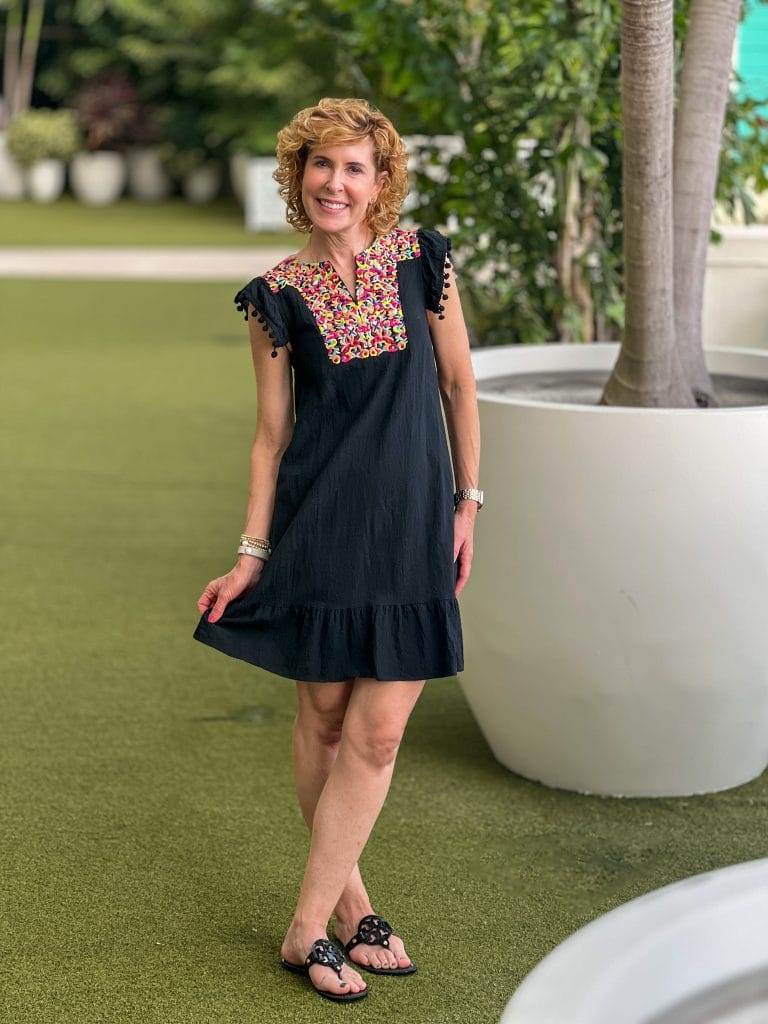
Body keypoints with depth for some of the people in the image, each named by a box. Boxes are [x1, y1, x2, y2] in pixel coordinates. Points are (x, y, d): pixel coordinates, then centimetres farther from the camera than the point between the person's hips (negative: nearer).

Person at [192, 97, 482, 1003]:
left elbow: (458, 382, 8)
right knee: (323, 714, 7)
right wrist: (252, 553, 0)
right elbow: (271, 430, 3)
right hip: (320, 521, 0)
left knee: (378, 732, -3)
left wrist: (467, 500, 7)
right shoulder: (278, 295, 0)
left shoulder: (422, 259, 0)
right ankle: (348, 901, 24)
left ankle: (310, 928, 8)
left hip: (413, 522, 1)